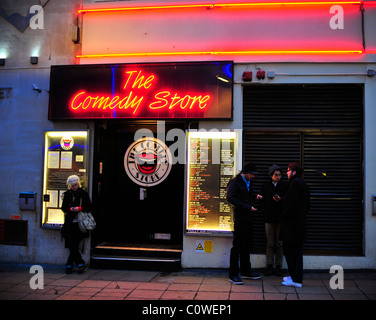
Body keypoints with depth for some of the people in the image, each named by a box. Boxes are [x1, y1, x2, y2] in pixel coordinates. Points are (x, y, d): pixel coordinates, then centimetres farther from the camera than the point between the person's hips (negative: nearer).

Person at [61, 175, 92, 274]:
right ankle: (80, 263, 0)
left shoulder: (84, 194, 3)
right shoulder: (67, 194, 10)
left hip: (79, 222, -2)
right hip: (70, 222, 2)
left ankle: (69, 265, 5)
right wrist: (70, 209, -10)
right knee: (71, 244, -8)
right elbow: (63, 208, 10)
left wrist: (80, 208, -12)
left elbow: (89, 207, 4)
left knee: (74, 244, -5)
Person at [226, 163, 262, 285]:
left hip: (248, 219, 9)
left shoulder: (248, 182, 18)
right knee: (237, 246, -5)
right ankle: (233, 275, 1)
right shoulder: (235, 182, -8)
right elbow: (230, 197, -19)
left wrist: (255, 197, 7)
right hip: (240, 219, -8)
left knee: (247, 246, 15)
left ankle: (246, 271, 27)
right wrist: (247, 207, -21)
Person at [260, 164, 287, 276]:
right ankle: (269, 266, 14)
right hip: (269, 218, 1)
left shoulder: (285, 185, 0)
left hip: (281, 218, -1)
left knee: (279, 244, 4)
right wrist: (265, 213, -3)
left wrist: (280, 200, -19)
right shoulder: (266, 186, 5)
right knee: (270, 244, 6)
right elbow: (263, 201, 7)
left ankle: (278, 267, 13)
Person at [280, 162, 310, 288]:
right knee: (297, 251, 13)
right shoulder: (303, 184, 17)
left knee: (289, 251, -4)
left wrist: (284, 217, -14)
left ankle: (295, 279, -1)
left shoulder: (295, 183, -13)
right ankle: (297, 278, 19)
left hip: (292, 224, -10)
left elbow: (293, 204, -21)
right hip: (300, 223, 10)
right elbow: (307, 205, 20)